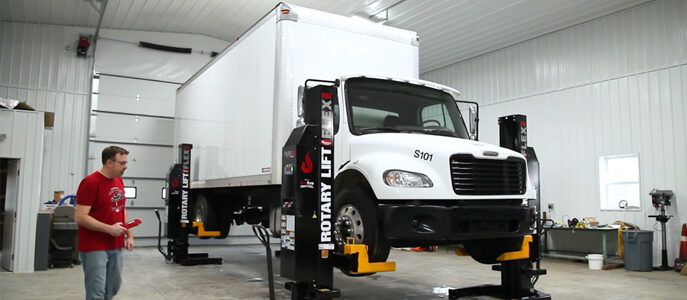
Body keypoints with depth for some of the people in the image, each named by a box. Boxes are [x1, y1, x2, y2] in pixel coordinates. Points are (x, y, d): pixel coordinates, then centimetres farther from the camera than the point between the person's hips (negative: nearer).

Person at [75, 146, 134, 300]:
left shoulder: (119, 181, 8)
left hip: (116, 246, 8)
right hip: (94, 248, -8)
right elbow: (79, 217, -20)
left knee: (113, 288, 18)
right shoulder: (90, 182, -16)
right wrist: (109, 228, -22)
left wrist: (129, 236, 11)